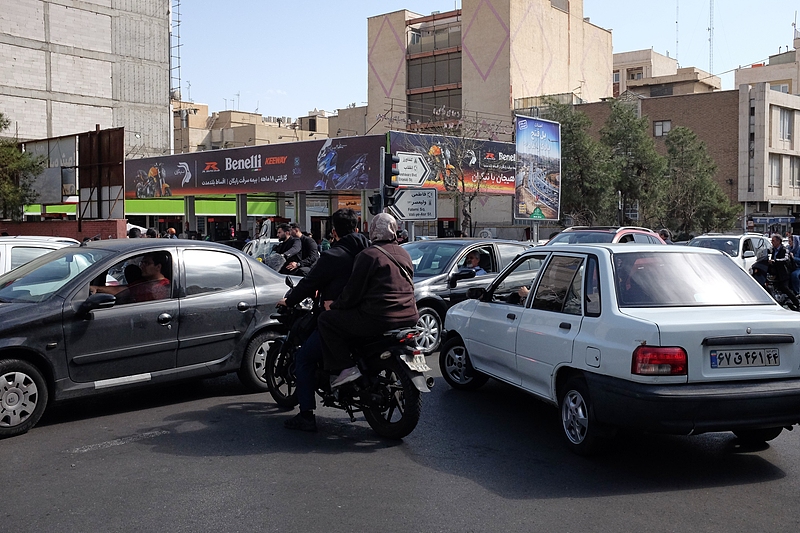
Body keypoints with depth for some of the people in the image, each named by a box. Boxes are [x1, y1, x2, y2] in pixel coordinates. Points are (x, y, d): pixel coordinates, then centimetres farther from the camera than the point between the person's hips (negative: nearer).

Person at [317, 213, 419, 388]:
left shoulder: (368, 255, -8)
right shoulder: (404, 254, 15)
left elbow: (353, 292, -9)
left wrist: (335, 306, 9)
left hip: (378, 319, -8)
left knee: (326, 320, 3)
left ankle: (346, 367, -7)